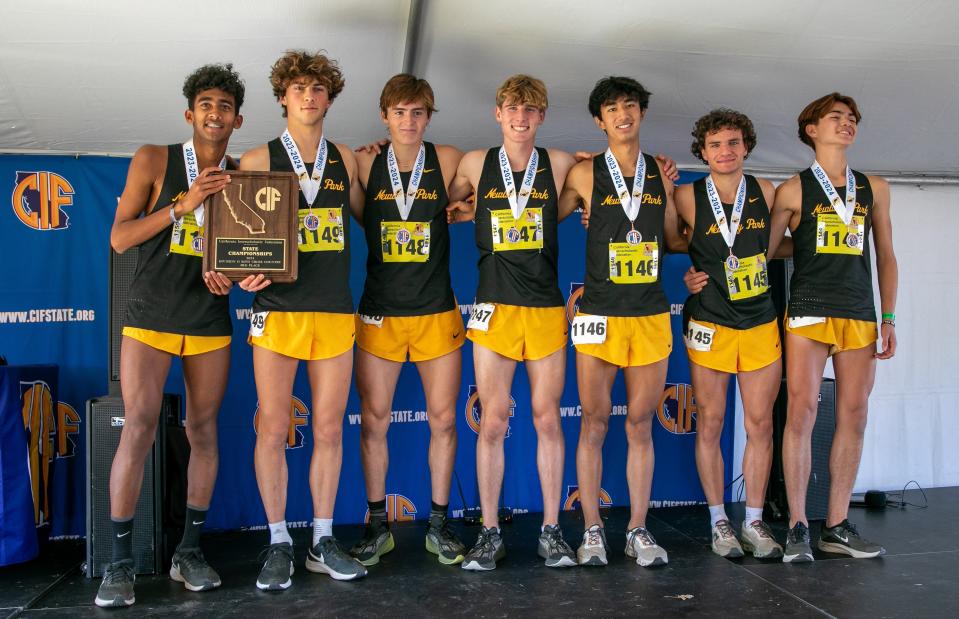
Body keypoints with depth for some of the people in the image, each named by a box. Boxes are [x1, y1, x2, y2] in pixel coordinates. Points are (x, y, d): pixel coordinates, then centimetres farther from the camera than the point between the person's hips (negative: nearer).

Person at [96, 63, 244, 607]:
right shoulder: (155, 160, -2)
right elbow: (120, 238, -7)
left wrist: (230, 275, -9)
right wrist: (183, 203, -17)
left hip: (211, 322, 3)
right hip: (151, 317, -3)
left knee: (204, 430, 5)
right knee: (139, 429, -8)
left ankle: (190, 552, 16)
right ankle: (121, 562, 3)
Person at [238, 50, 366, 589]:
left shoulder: (345, 159, 12)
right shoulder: (259, 160, 4)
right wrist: (249, 272, -13)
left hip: (336, 312, 2)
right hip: (278, 309, -2)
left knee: (329, 430, 6)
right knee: (274, 431, 0)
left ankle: (323, 542, 18)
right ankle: (279, 545, 14)